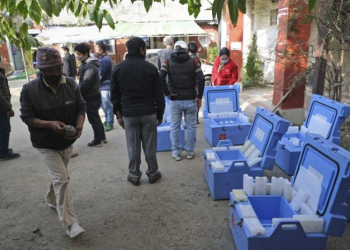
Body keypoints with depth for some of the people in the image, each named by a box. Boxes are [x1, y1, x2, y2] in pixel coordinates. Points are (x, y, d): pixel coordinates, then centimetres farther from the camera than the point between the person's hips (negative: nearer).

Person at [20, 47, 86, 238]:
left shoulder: (71, 84, -8)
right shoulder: (29, 90, -18)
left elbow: (80, 107, -3)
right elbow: (27, 117, -14)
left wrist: (79, 126, -22)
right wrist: (50, 124, -30)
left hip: (67, 142, 5)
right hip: (46, 145, -4)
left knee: (58, 177, 23)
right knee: (62, 179, -11)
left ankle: (51, 200, 52)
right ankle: (70, 223, -3)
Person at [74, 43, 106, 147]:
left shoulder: (90, 66, -21)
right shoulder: (86, 64, 11)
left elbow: (85, 84, -26)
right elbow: (83, 81, 15)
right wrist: (78, 91, 4)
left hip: (92, 97, -10)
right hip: (93, 95, 10)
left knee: (93, 118, 0)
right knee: (96, 117, 18)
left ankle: (97, 140, 11)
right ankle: (102, 137, 29)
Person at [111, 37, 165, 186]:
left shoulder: (118, 69, 4)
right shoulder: (150, 67, -3)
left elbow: (114, 95, 7)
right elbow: (159, 94, -1)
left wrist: (118, 114, 14)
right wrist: (160, 114, 8)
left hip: (129, 114, 2)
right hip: (148, 113, -1)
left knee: (133, 147, 9)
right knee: (150, 146, 9)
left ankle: (134, 175, 20)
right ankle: (152, 173, 21)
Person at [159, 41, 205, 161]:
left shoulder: (168, 62, 2)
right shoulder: (193, 62, 1)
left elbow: (160, 78, -13)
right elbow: (201, 79, -9)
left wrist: (167, 93, -5)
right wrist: (199, 97, -3)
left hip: (175, 100, 0)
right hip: (190, 100, 0)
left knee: (175, 127, 11)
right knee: (191, 126, 11)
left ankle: (176, 152, 18)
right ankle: (190, 151, 20)